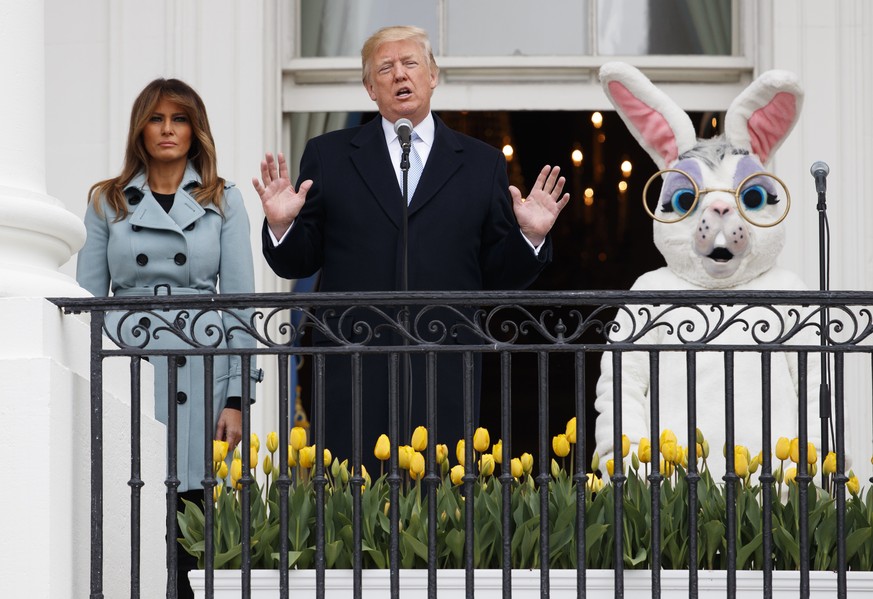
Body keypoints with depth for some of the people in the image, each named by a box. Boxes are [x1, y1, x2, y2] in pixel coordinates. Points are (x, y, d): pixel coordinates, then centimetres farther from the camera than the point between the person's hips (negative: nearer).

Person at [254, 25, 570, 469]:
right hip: (352, 376, 0)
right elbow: (297, 263, 10)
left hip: (444, 378, 0)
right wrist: (282, 225, -9)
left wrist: (531, 237, -7)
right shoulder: (328, 156, 11)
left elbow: (500, 275, 11)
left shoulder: (481, 164, 12)